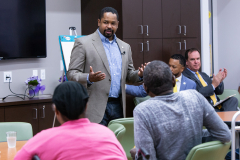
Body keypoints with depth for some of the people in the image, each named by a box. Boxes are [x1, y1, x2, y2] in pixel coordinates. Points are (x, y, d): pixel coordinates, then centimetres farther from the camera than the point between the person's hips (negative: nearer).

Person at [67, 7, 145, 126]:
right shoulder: (83, 43, 0)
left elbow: (128, 76, 21)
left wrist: (139, 75, -2)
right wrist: (89, 78, -23)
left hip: (118, 106, 5)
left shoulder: (125, 47, 17)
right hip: (95, 107, -5)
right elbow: (71, 74, -3)